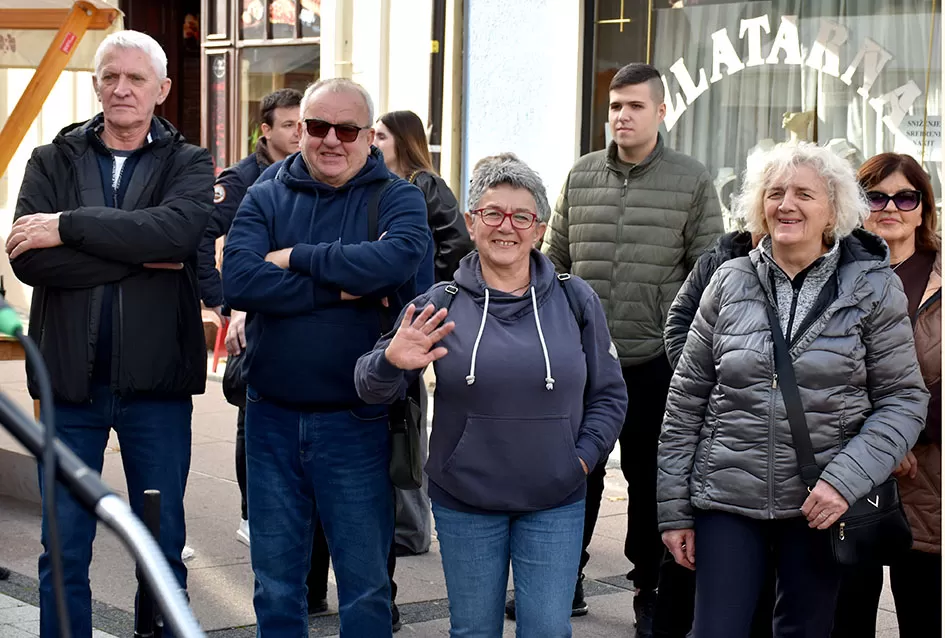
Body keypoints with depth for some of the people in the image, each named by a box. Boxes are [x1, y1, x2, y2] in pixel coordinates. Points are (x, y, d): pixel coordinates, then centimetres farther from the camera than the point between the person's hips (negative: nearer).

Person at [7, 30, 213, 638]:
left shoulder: (189, 165, 4)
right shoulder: (52, 161, 6)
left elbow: (177, 229, -20)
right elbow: (30, 259, -11)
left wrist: (67, 226, -18)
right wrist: (141, 259, -16)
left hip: (157, 383, 0)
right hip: (71, 382, 1)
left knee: (164, 548, 10)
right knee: (64, 553, 7)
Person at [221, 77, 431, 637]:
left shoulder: (397, 198, -1)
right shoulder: (266, 199, 4)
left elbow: (397, 259, -24)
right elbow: (239, 280, -14)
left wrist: (297, 257, -15)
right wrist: (342, 289, -18)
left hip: (356, 422, -2)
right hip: (272, 417, 2)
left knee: (365, 587, 8)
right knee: (276, 587, 14)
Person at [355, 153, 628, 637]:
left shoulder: (575, 301, 0)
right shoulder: (440, 305, -2)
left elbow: (608, 394, 10)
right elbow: (372, 389, -3)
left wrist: (583, 456, -5)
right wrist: (391, 362, -26)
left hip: (555, 504, 0)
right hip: (464, 502, 0)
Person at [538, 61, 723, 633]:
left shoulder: (692, 182, -2)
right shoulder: (581, 177, 7)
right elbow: (554, 262, 12)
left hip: (656, 358, -2)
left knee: (650, 480, 8)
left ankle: (650, 592, 20)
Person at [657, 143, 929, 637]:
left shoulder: (873, 288, -1)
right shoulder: (731, 282, 3)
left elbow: (904, 400, -2)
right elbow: (686, 401, 6)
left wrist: (845, 481, -16)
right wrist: (674, 510, 4)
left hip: (823, 507, -1)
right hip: (728, 500, 1)